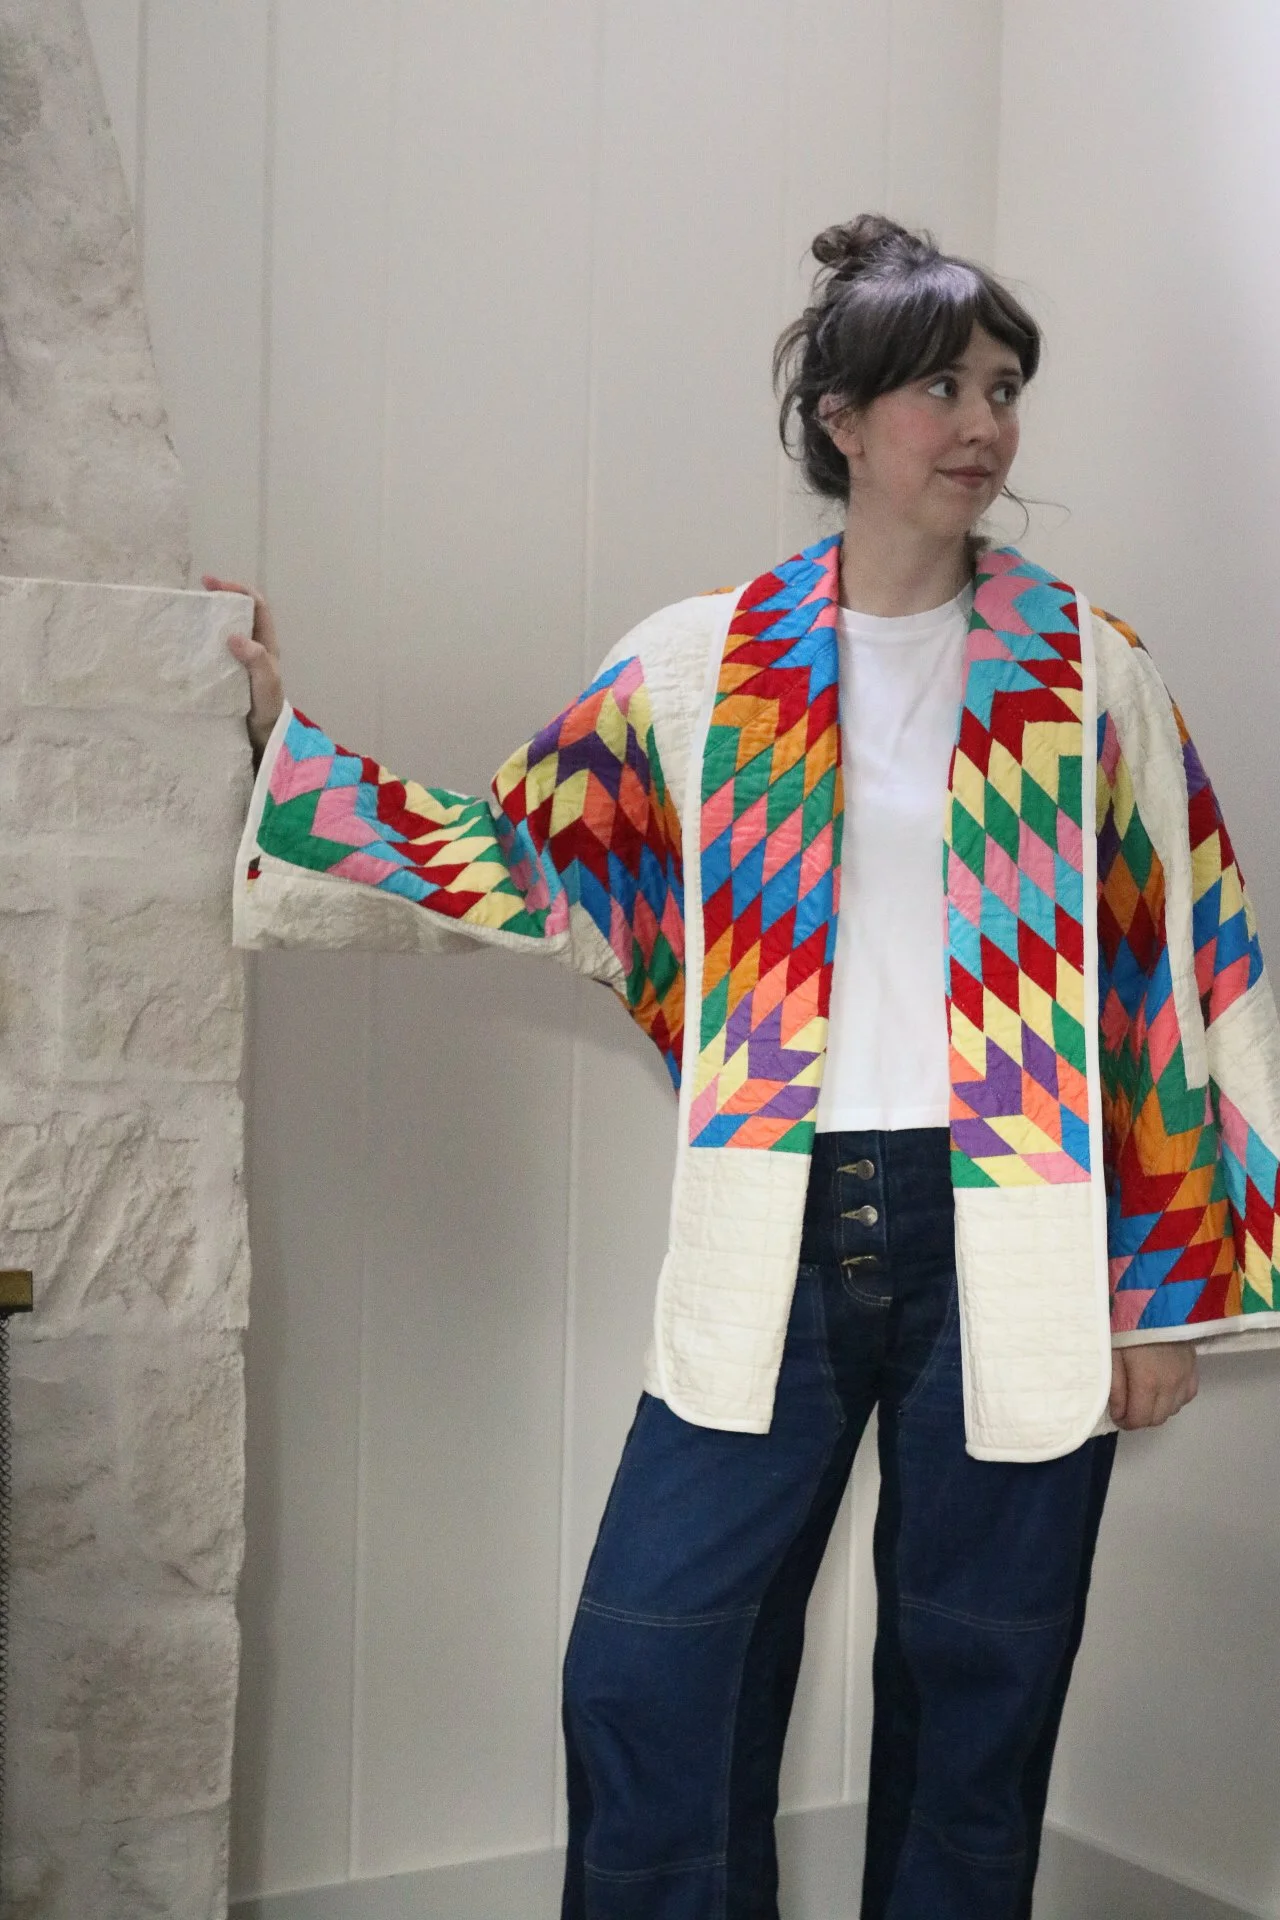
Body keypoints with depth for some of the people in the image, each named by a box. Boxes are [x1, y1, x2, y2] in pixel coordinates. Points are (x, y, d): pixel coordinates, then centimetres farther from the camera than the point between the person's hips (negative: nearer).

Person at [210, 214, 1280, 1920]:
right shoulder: (705, 666, 4)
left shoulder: (1088, 672, 2)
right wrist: (285, 741, 6)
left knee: (973, 1702, 10)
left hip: (1012, 1245, -1)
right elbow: (510, 861, 11)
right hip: (779, 1242, 1)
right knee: (647, 1681, 2)